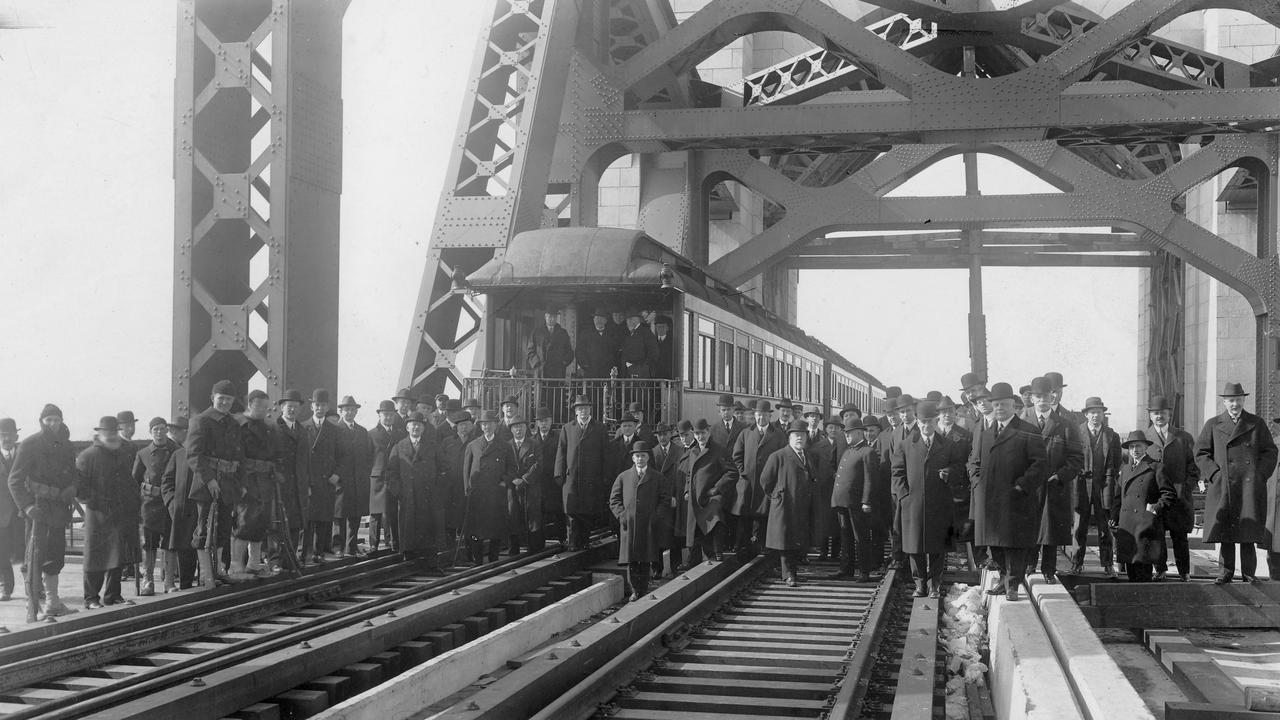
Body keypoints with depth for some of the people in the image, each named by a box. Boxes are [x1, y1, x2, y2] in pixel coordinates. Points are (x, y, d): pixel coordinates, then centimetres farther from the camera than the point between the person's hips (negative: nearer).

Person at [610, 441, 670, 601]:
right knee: (631, 559, -2)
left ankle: (644, 590, 9)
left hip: (648, 526, 0)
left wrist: (656, 515, -5)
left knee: (645, 560, 1)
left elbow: (664, 499, 9)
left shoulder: (657, 477, 10)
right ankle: (634, 591, 5)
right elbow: (614, 499, 11)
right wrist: (621, 515, -3)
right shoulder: (623, 477, 11)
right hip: (628, 525, 0)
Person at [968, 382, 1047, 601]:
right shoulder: (984, 433, 16)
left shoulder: (1028, 432, -1)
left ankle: (1013, 584, 3)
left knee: (1015, 542, -4)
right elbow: (974, 461, 21)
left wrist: (1022, 485, -13)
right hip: (989, 499, 5)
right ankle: (1003, 577, 21)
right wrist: (978, 482, 6)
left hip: (1017, 500, -5)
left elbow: (1039, 464, -6)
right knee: (995, 542, 9)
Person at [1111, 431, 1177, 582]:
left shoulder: (1156, 467, 1)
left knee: (1143, 568, -9)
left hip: (1146, 525, -6)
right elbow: (1118, 495, 24)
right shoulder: (1125, 469, 21)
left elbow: (1169, 494, 0)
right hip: (1126, 528, 6)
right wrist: (1115, 517, 13)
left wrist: (1157, 508, -12)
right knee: (1130, 568, 7)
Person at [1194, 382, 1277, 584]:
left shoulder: (1257, 423, 12)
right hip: (1223, 487, 0)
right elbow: (1201, 453, 8)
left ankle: (1248, 572, 5)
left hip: (1251, 486, 0)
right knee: (1225, 530, -1)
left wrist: (1260, 474, -1)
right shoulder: (1213, 425, 10)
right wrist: (1215, 474, -5)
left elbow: (1270, 452, 12)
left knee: (1249, 529, -2)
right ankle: (1226, 571, 6)